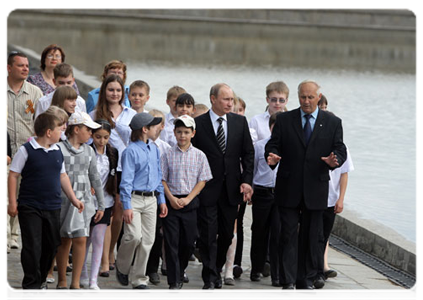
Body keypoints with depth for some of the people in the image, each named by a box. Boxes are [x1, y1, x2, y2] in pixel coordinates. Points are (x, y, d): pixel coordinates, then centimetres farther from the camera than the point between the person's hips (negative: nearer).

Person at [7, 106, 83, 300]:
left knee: (50, 246, 11)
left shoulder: (57, 152, 7)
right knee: (32, 247, -7)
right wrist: (12, 202, -9)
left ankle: (41, 279, 30)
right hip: (30, 208, -6)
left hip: (53, 208, 6)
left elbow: (63, 176, 18)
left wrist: (73, 199, 15)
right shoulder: (26, 151, -10)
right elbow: (13, 175, -6)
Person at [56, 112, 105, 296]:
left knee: (80, 240, -7)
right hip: (63, 200, -3)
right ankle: (61, 281, 16)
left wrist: (101, 205, 14)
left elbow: (95, 179, 15)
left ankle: (75, 283, -3)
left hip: (83, 200, 3)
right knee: (64, 241, 4)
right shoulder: (59, 149, -4)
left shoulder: (88, 151, 10)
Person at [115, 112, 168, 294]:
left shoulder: (154, 149, 12)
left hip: (151, 200, 6)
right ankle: (122, 267, 10)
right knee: (134, 236, -18)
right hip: (135, 199, -6)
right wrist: (126, 206, -16)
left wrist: (161, 200, 16)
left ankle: (139, 280, 10)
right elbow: (126, 180, -11)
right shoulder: (131, 151, -9)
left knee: (147, 240, 3)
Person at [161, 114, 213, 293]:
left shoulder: (199, 156, 3)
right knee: (171, 241, -5)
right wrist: (171, 198, -9)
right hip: (171, 202, -1)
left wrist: (187, 199, -8)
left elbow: (202, 181, 2)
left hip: (191, 202, 1)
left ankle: (180, 272, 28)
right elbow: (162, 179, 4)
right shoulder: (168, 155, 3)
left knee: (188, 241, 4)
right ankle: (174, 281, -4)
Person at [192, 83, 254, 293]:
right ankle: (210, 277, -1)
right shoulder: (198, 124, -3)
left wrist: (246, 181, -1)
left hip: (231, 188, 3)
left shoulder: (240, 122, 7)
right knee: (208, 235, -5)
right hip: (207, 188, -3)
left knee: (227, 234, 9)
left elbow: (248, 153, 8)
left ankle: (216, 270, 26)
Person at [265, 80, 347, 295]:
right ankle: (288, 281, -3)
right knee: (288, 235, -3)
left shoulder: (333, 123, 7)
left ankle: (306, 281, 13)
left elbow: (340, 151, 3)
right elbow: (273, 145, 3)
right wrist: (272, 157, -19)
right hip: (289, 188, -1)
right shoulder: (284, 120, 6)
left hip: (315, 189, 1)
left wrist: (334, 160, -19)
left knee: (311, 237, 6)